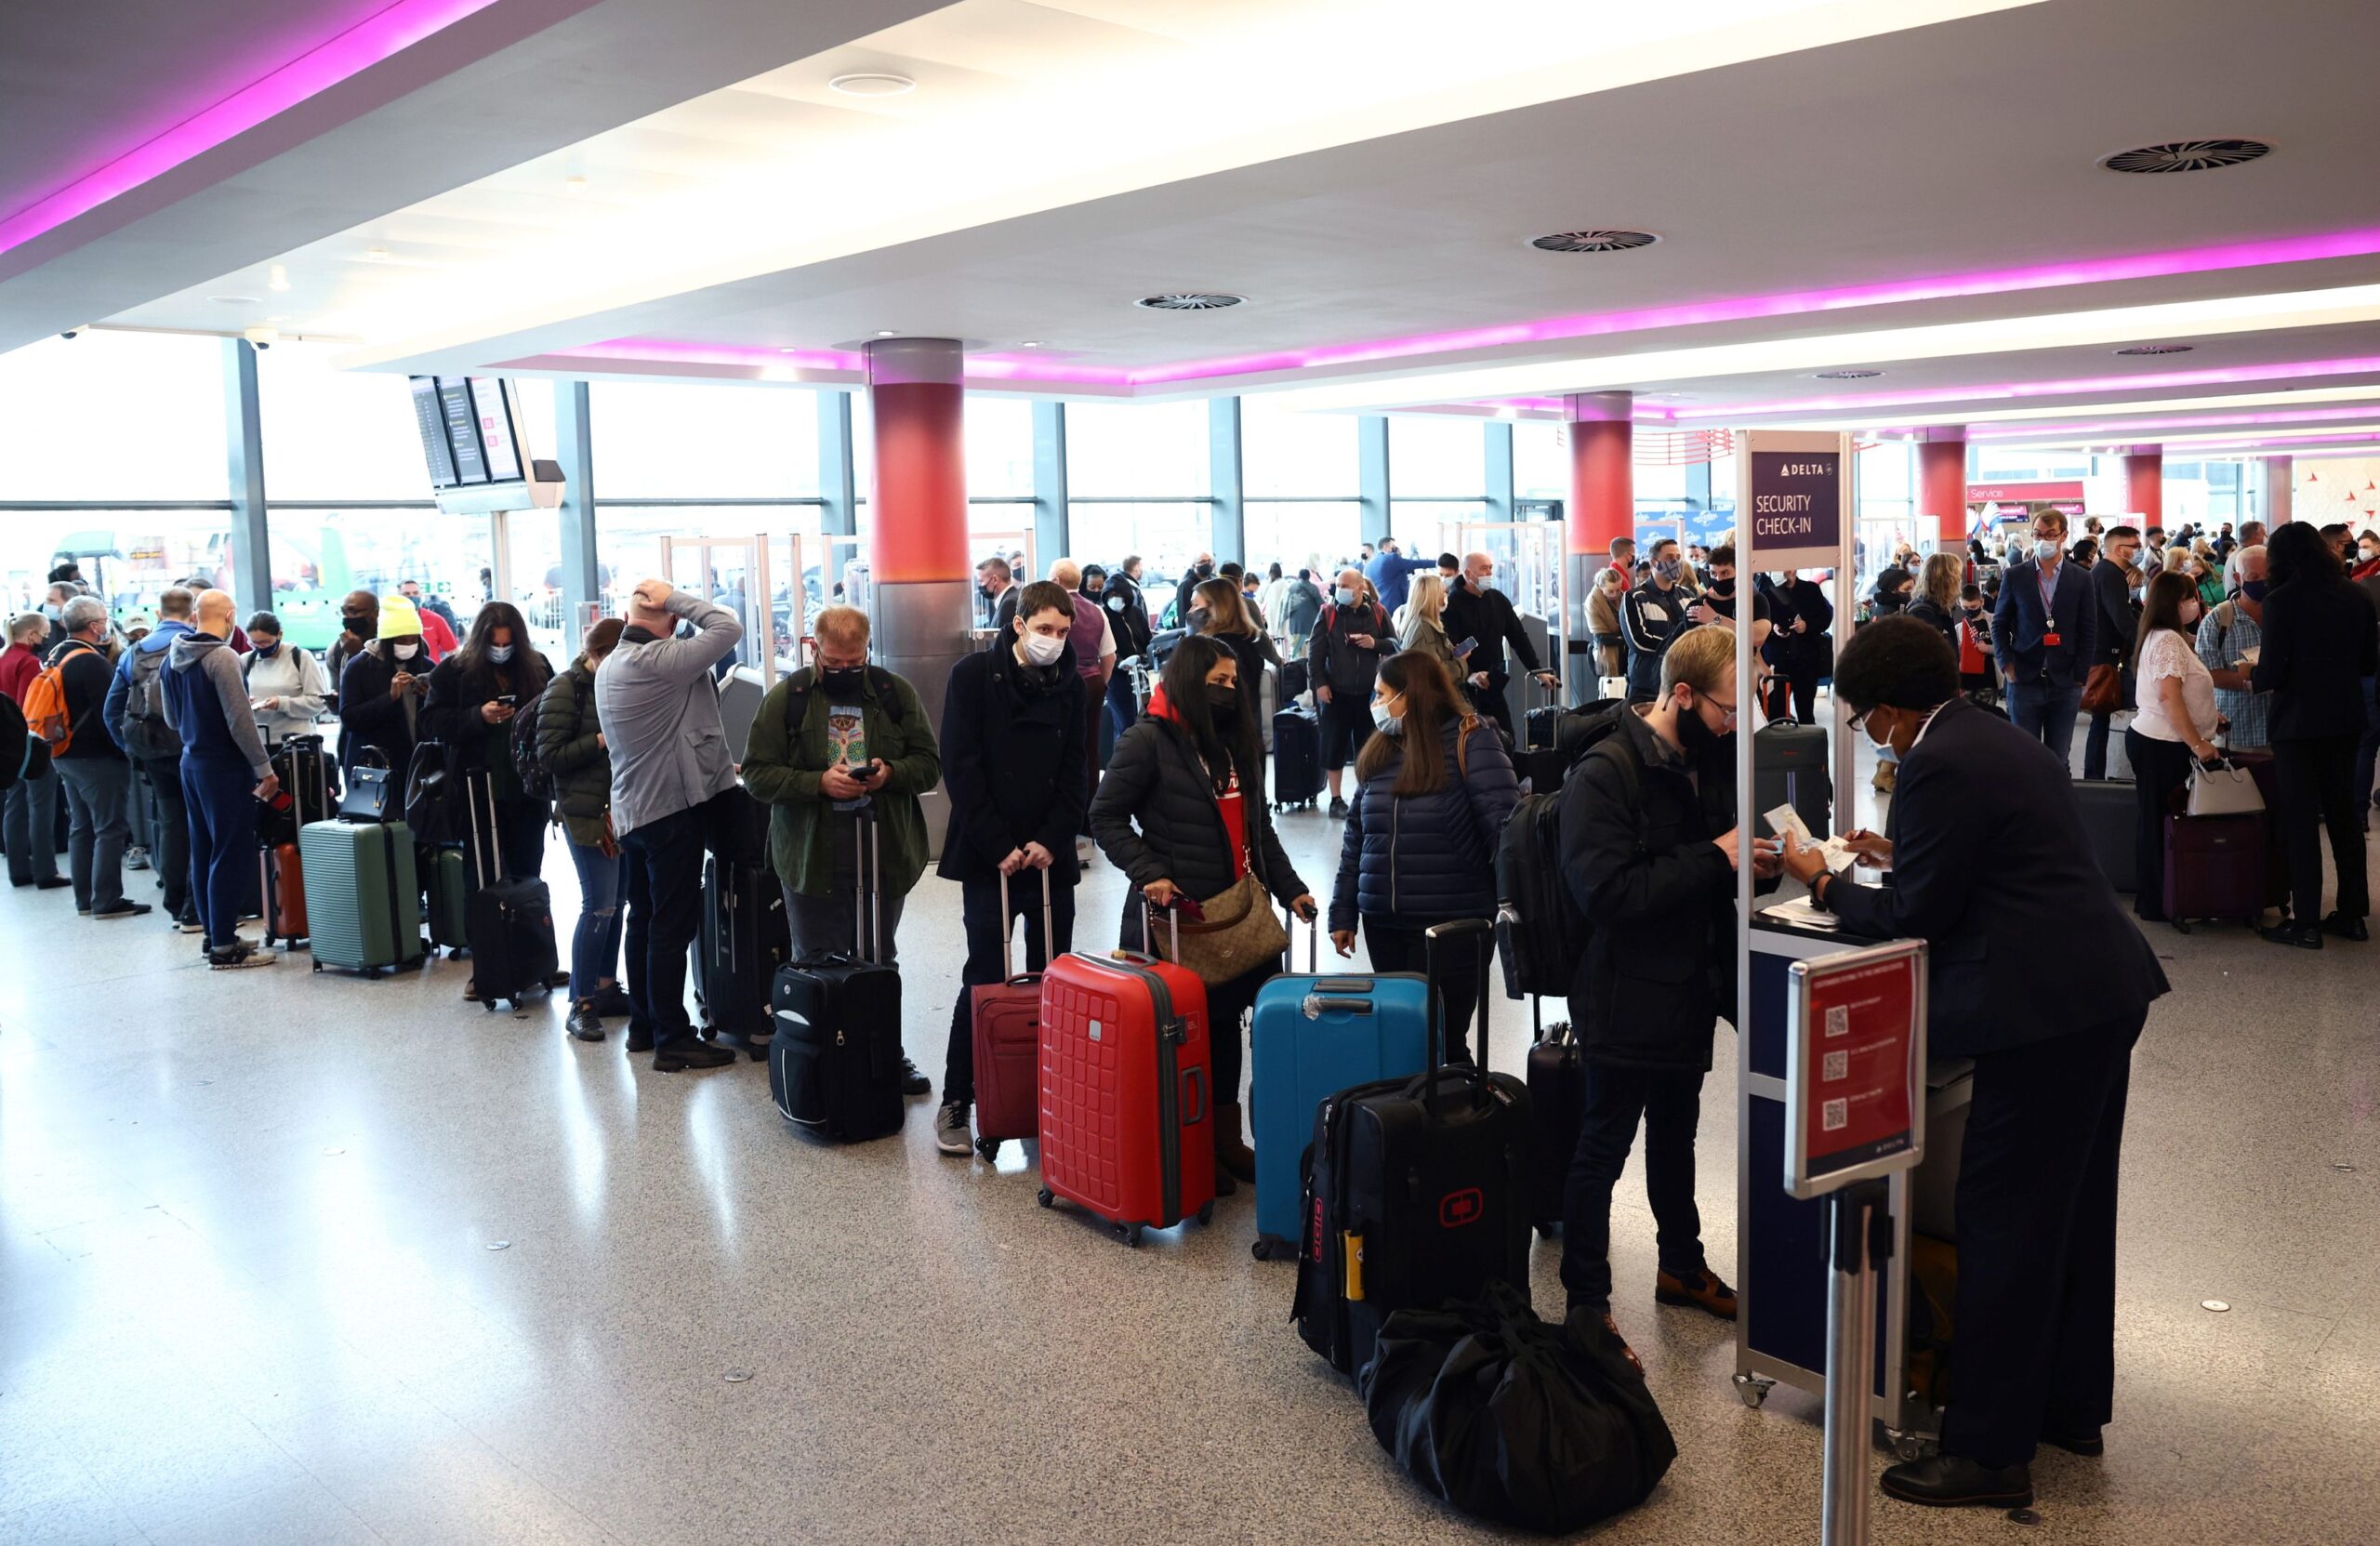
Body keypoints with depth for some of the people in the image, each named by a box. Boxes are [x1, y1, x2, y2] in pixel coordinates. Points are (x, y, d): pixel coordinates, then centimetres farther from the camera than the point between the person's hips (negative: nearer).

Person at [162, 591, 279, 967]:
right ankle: (224, 947, -2)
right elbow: (240, 720, -20)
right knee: (232, 855, -3)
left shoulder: (173, 659, 8)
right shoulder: (221, 657, -17)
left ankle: (214, 933, 23)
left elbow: (172, 717, 19)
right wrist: (264, 769, -16)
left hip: (191, 763, 9)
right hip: (224, 766, -9)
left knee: (204, 852, 15)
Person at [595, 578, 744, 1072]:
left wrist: (714, 762, 18)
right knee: (673, 925, -4)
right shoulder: (659, 660, -19)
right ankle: (672, 1040, 0)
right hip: (673, 808, -9)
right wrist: (675, 597, -10)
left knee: (643, 919, 16)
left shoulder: (608, 667, 11)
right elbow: (728, 628, -20)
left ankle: (642, 1025, 25)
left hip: (631, 809, 9)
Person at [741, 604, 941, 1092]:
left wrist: (892, 773, -16)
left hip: (884, 855, 2)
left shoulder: (895, 694, 3)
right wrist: (819, 782, -19)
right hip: (812, 860, -2)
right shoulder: (787, 697, -3)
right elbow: (757, 774, -5)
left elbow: (929, 763, 5)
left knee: (881, 962, 13)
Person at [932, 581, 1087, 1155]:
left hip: (1050, 858, 4)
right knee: (985, 980, -3)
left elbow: (1076, 773, 7)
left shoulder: (1072, 686, 7)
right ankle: (956, 1103, 8)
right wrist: (1000, 845, -14)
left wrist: (1052, 840, -8)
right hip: (989, 858, -4)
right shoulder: (974, 676, -4)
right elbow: (961, 767, -9)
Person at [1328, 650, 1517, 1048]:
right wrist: (1343, 912, 12)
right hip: (1383, 924, 6)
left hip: (1453, 924, -5)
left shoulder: (1469, 740, -6)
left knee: (1440, 1037, 0)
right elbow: (1355, 838, 15)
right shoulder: (1378, 753, 11)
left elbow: (1504, 825, -13)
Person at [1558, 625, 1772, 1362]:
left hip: (1691, 988, 8)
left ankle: (1682, 1266, 41)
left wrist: (1751, 859, -4)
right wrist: (1714, 858, -27)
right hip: (1627, 995, -8)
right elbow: (1605, 891, -28)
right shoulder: (1605, 772, -20)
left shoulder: (1709, 758, 5)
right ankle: (1586, 1302, 17)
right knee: (1604, 1148, 4)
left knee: (1676, 1136, 23)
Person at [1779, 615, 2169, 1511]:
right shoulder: (2003, 739, 13)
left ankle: (1989, 1452, 6)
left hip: (2043, 1011, -10)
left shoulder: (1938, 766, -17)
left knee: (2002, 1226, -2)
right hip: (2104, 994, 10)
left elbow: (1911, 917, -13)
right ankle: (2072, 1408, 33)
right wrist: (1902, 856, 22)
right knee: (2075, 1213, 19)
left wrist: (1824, 884, 1)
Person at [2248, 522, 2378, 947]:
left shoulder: (2281, 601, -16)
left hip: (2299, 722, -5)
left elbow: (2271, 674, -18)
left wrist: (2253, 674, 3)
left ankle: (2306, 922, 4)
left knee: (2300, 818, 1)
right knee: (2343, 811, 16)